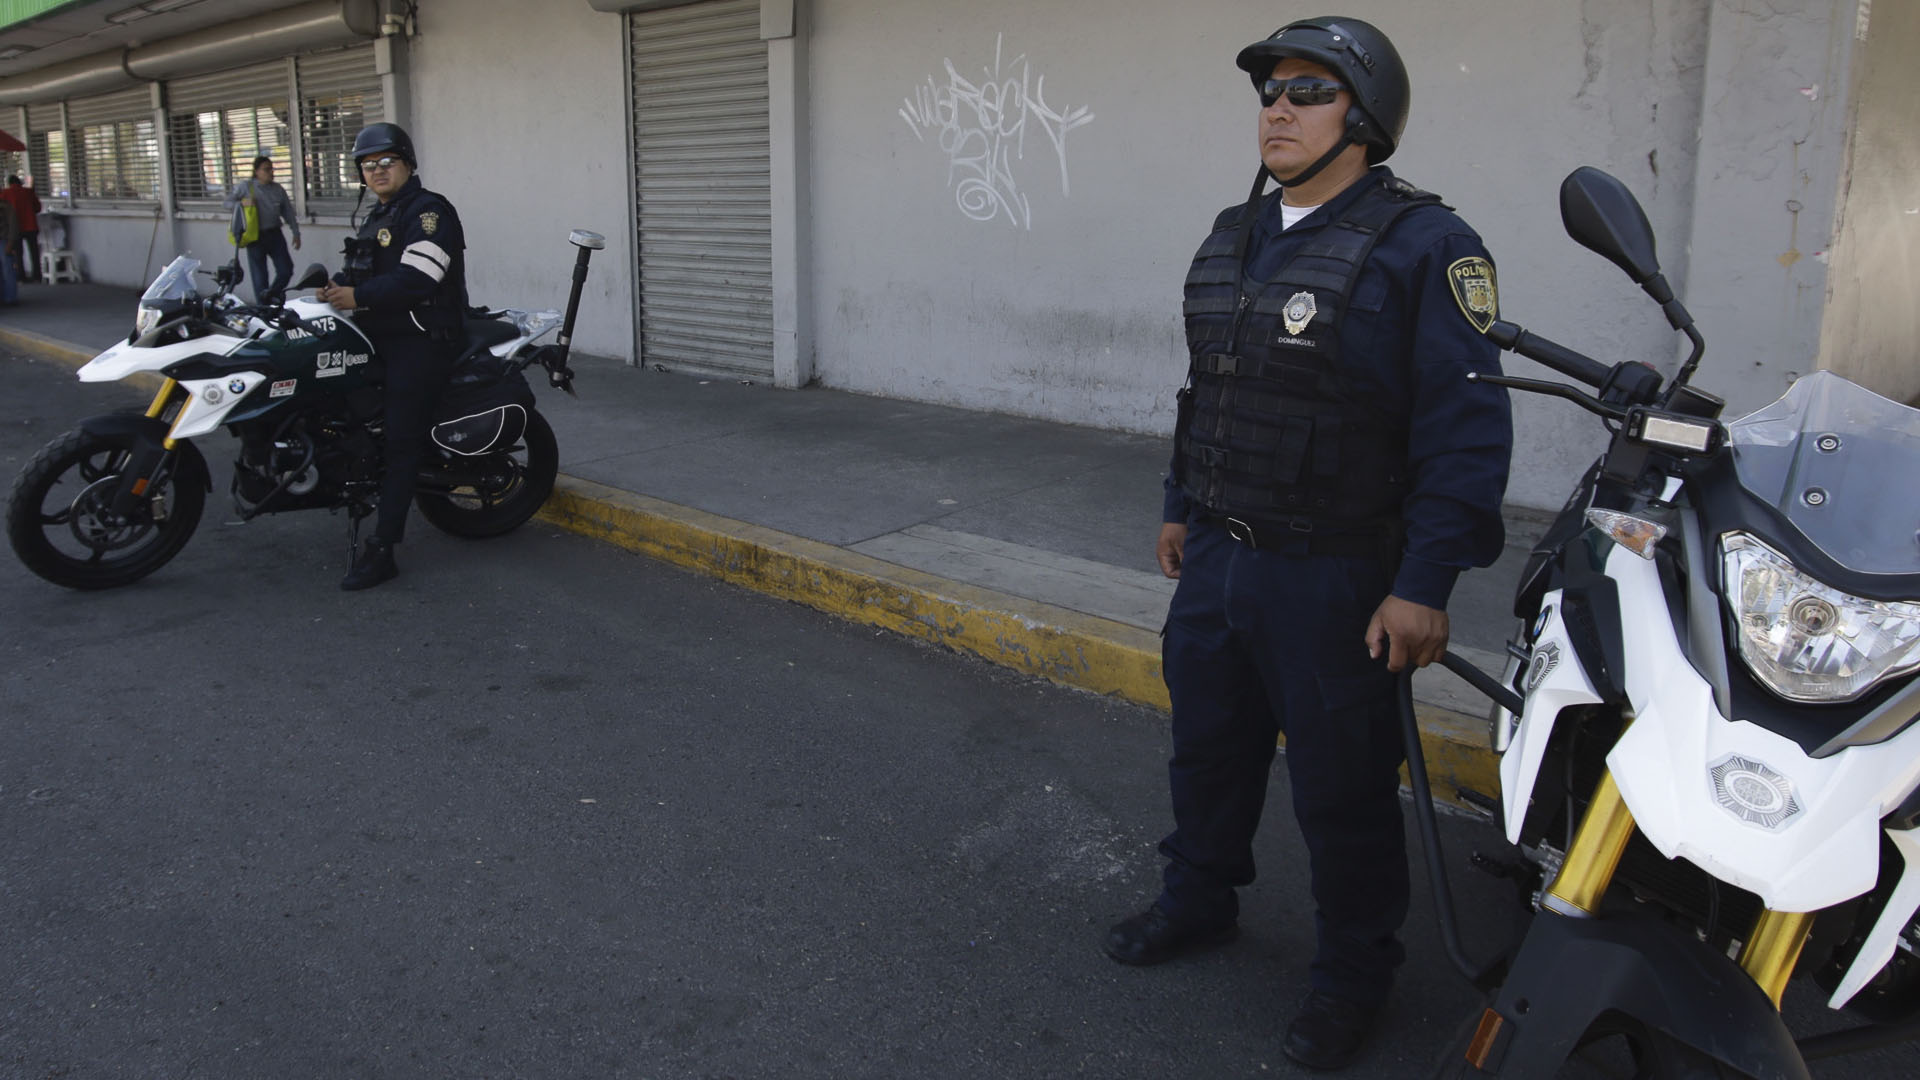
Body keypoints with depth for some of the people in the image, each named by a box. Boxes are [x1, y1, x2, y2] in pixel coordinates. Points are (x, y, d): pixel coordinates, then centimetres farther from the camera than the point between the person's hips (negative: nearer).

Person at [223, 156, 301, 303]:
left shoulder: (278, 190, 7)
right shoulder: (245, 187, -1)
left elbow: (288, 213, 12)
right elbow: (227, 202, 4)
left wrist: (296, 233, 8)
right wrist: (242, 203, -15)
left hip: (275, 235, 3)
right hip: (255, 238, -3)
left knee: (286, 270, -3)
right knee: (260, 278, 1)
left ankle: (272, 296, 22)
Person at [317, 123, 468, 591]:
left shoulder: (428, 211, -9)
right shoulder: (377, 217, 23)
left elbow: (415, 279, -22)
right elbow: (365, 272, 26)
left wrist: (357, 297, -18)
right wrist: (338, 285, 4)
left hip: (422, 339, -10)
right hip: (383, 337, 10)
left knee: (400, 443, -14)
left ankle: (381, 550, -17)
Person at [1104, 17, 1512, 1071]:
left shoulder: (1424, 246, -13)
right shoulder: (1232, 236, 10)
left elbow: (1466, 430, -16)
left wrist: (1423, 585, -19)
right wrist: (1181, 505, 21)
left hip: (1333, 580, -7)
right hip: (1216, 559, 7)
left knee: (1341, 787, 7)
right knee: (1207, 747, 21)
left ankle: (1352, 969, 29)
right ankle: (1199, 898, 44)